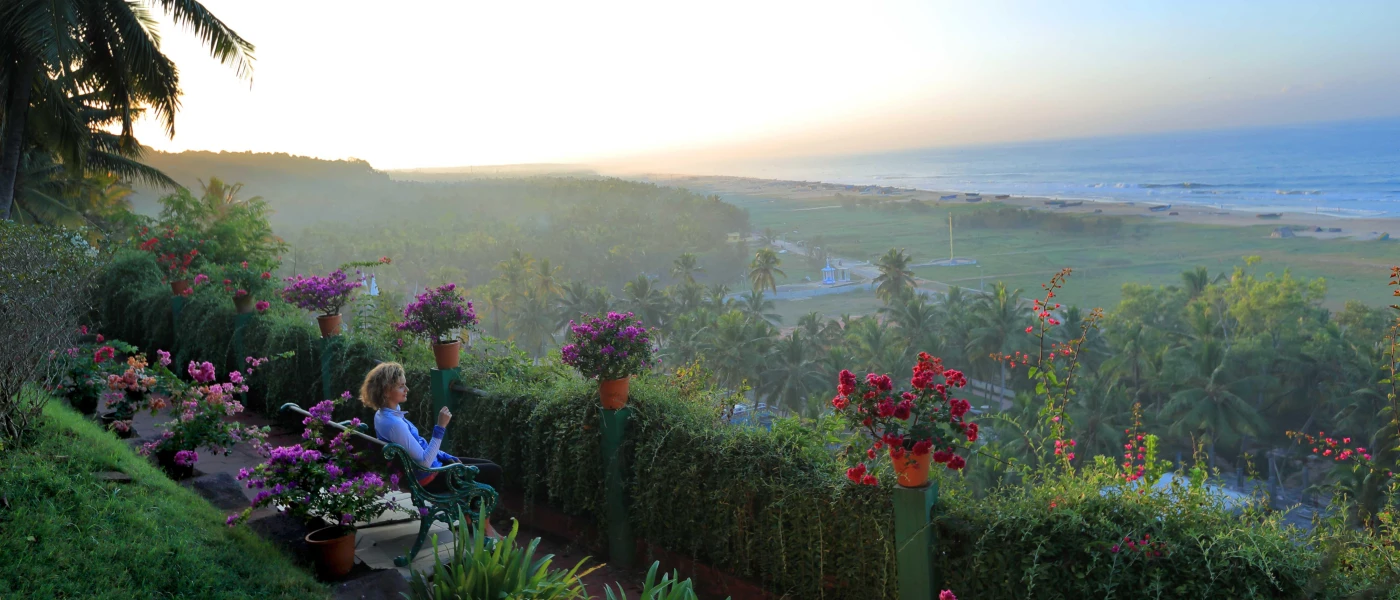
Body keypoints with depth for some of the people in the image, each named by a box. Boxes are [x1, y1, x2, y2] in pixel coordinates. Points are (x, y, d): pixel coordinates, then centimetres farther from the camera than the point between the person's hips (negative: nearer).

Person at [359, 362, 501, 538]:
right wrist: (440, 427, -29)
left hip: (428, 468, 10)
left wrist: (447, 457, 9)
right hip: (428, 477, -10)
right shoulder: (393, 423, -30)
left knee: (488, 465, 15)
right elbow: (424, 462, -28)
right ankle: (484, 526, 16)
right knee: (493, 472, -2)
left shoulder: (385, 414, 2)